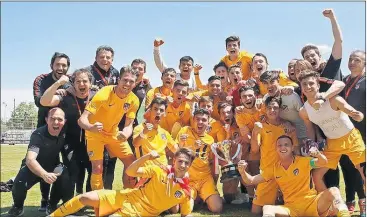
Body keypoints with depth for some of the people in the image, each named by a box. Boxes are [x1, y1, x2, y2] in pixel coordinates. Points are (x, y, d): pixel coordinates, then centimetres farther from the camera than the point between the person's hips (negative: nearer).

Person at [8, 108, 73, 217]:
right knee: (19, 183, -31)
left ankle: (52, 205, -1)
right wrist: (44, 174, -60)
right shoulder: (38, 134, -30)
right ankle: (18, 206, 4)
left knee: (65, 175, -27)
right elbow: (30, 159, -43)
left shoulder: (65, 132, -15)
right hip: (33, 167, -3)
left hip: (52, 167, 3)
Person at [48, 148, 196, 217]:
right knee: (85, 197, -9)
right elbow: (130, 172, -9)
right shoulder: (159, 170, -5)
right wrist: (147, 157, -22)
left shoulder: (187, 192, -6)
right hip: (126, 198, 2)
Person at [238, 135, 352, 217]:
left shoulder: (303, 161, 2)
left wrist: (318, 154, -35)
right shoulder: (273, 169, 8)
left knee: (333, 191, -27)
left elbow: (324, 163, -12)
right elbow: (251, 181, 8)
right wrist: (242, 171, -14)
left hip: (312, 203, -1)